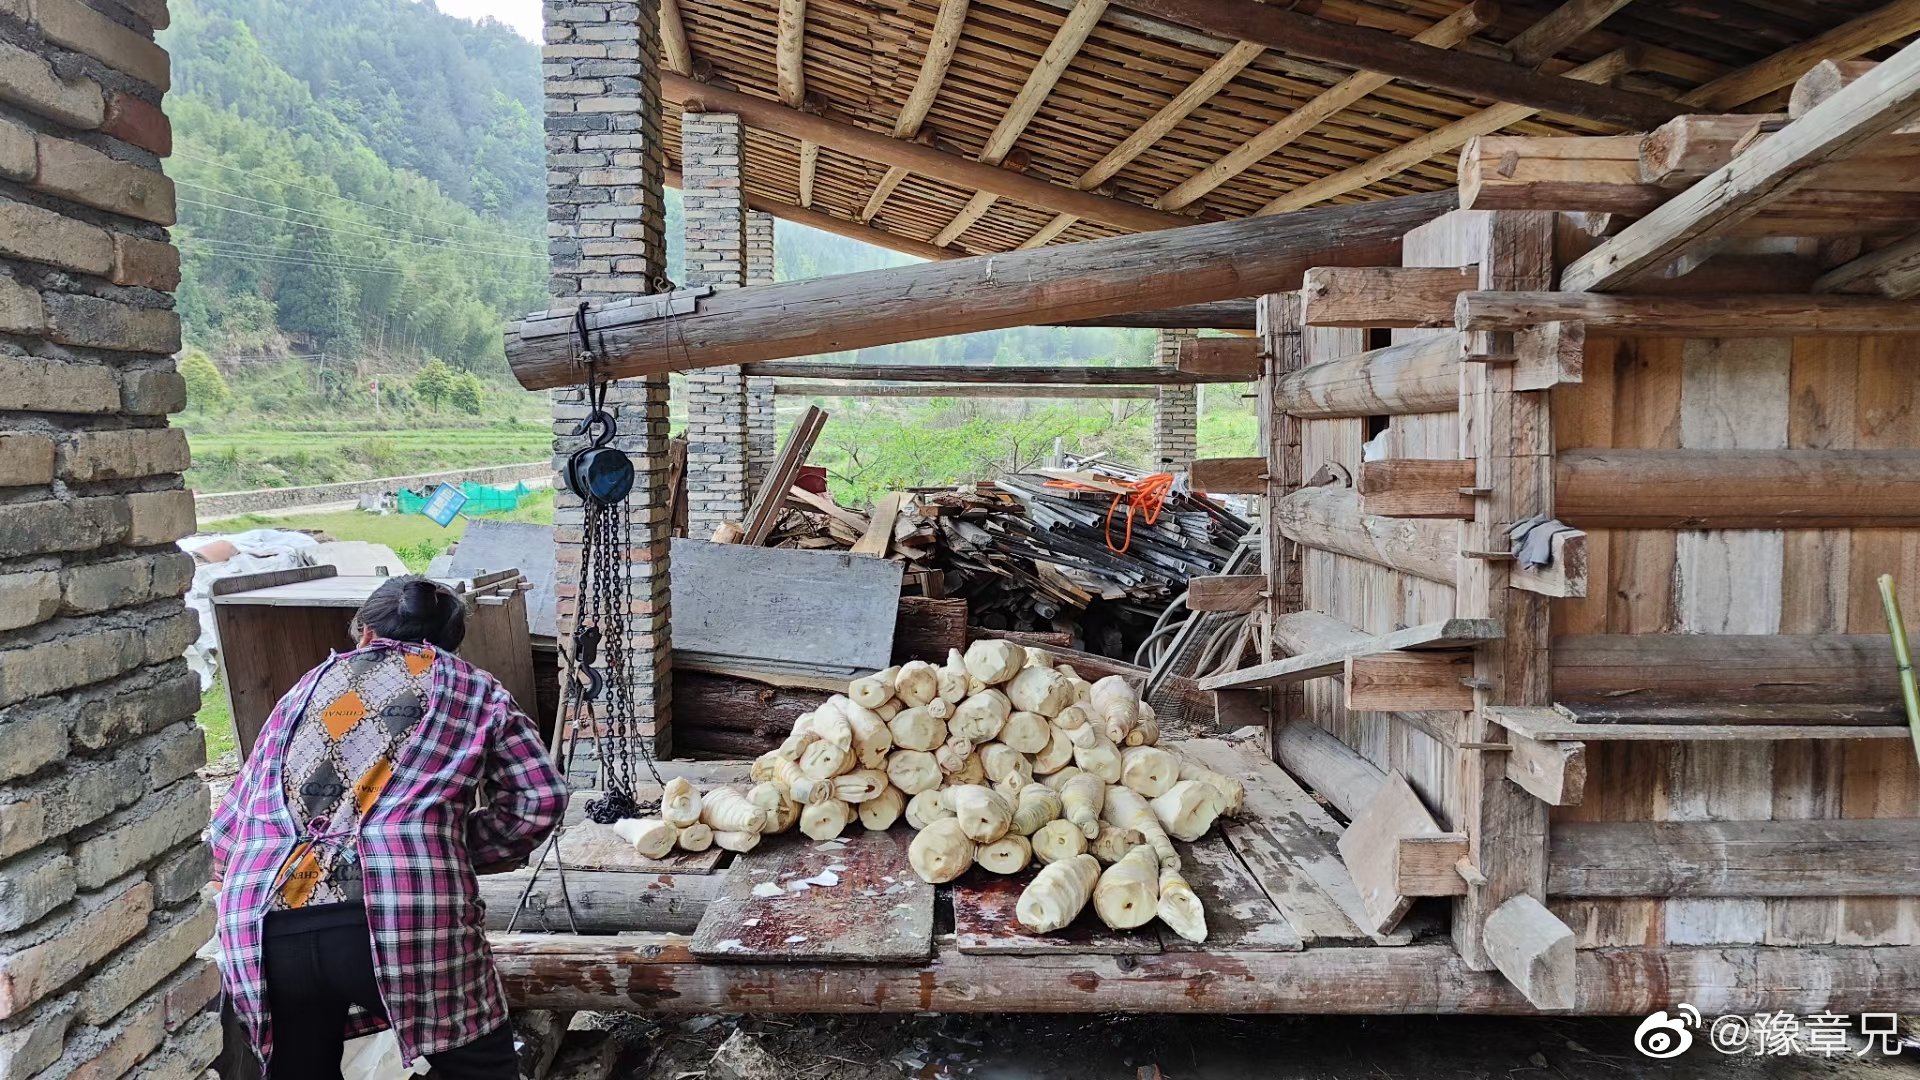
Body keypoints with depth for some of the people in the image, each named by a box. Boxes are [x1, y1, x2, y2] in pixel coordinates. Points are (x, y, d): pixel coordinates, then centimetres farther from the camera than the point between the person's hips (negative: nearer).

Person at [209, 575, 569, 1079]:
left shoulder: (313, 683, 26)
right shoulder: (473, 688, 18)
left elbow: (231, 816, 26)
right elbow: (540, 799, 7)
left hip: (262, 931, 4)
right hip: (404, 917, -3)